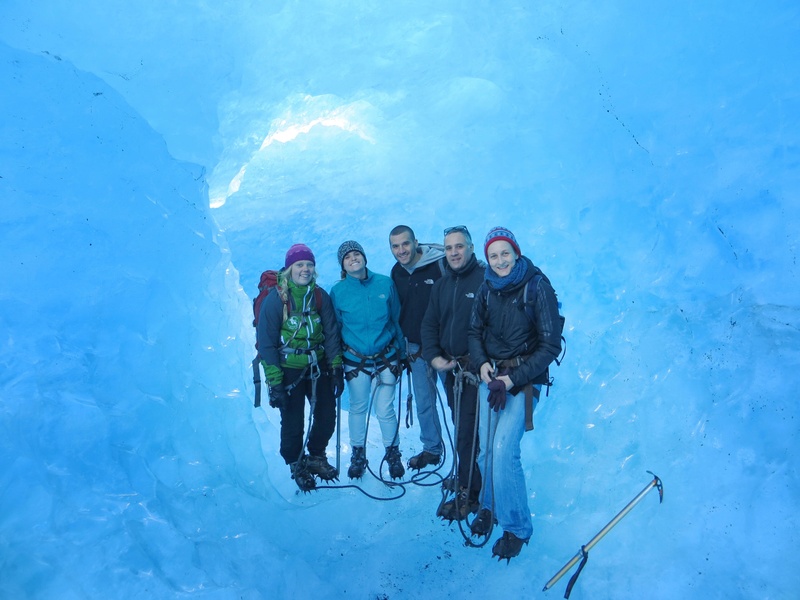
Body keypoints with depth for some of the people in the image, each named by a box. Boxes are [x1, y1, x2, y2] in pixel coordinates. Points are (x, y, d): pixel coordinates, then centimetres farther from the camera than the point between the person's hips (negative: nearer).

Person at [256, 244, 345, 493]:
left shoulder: (320, 296, -3)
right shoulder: (276, 299, -14)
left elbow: (331, 333, 2)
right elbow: (266, 342, -12)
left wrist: (336, 368, -1)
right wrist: (275, 382, -14)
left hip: (318, 367, 4)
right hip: (289, 370, -4)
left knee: (327, 417, 11)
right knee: (293, 423, 6)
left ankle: (316, 457, 38)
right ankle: (297, 465, 33)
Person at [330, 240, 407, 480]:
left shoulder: (385, 284, -7)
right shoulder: (338, 291, -7)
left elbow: (397, 319, 3)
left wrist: (401, 353, 6)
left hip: (386, 358, 0)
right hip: (355, 361, 0)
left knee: (385, 410, 6)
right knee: (358, 408, 15)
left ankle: (393, 453, 31)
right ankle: (358, 455, 36)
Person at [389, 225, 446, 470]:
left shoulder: (441, 264, -14)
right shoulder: (396, 272, 4)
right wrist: (402, 344, 11)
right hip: (416, 348, 5)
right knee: (424, 402, 13)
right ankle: (431, 449, 30)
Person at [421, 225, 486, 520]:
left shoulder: (486, 279, -11)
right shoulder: (441, 285, 11)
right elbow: (429, 324, 12)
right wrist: (433, 356, -3)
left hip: (477, 371, -6)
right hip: (451, 370, 6)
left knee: (468, 433, -4)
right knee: (460, 428, 16)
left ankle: (468, 494, 8)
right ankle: (465, 476, 33)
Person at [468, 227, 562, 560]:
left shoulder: (538, 288, -12)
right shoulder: (488, 289, 4)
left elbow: (551, 345, -12)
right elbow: (475, 332, 14)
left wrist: (514, 378, -16)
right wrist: (482, 363, -6)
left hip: (524, 379, -5)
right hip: (491, 375, 5)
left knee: (504, 450, -13)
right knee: (486, 449, 6)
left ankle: (516, 527, 6)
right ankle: (489, 505, 32)